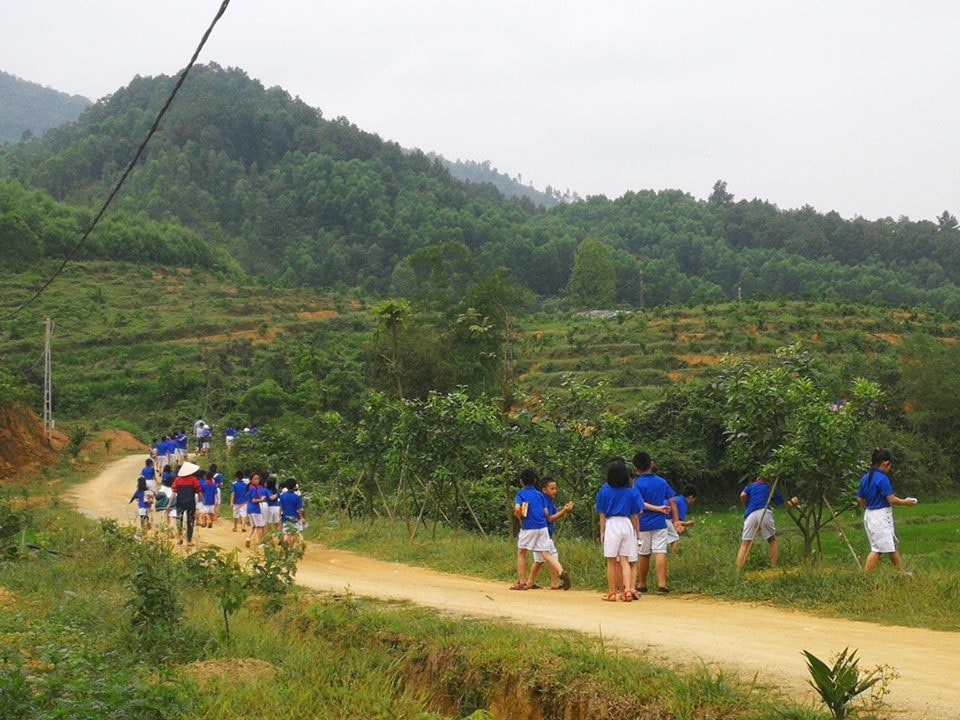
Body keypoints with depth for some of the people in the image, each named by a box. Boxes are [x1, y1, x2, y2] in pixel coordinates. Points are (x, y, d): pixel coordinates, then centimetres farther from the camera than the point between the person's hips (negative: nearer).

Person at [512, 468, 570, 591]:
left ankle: (522, 582, 13)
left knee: (521, 553, 14)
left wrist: (520, 519, 0)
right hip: (542, 527, 4)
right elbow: (546, 512, 9)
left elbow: (517, 509, -18)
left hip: (528, 527, -4)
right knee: (547, 554, -1)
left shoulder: (521, 494, 0)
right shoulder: (539, 494, 13)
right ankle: (561, 572, -26)